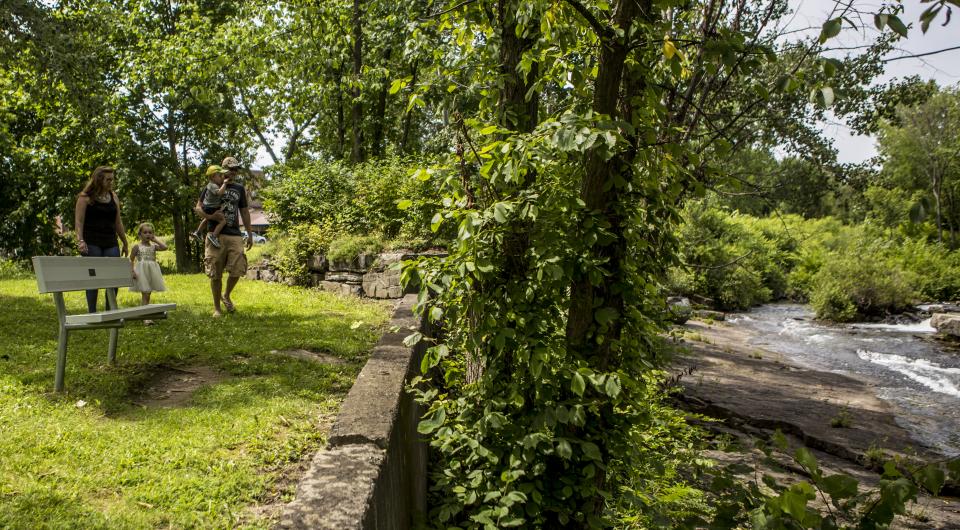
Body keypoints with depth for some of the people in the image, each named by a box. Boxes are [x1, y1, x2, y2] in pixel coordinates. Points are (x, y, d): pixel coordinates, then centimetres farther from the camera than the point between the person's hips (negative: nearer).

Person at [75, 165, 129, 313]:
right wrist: (80, 241, -18)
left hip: (111, 243, 5)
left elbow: (118, 222, 17)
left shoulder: (113, 197, 14)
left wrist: (125, 243, 17)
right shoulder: (86, 197, -2)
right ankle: (92, 312, 4)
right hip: (92, 243, -5)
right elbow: (79, 221, -7)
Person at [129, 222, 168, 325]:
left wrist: (155, 240, -2)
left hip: (152, 271, 4)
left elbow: (164, 247, -10)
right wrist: (132, 271, -13)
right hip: (142, 272, -4)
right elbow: (131, 260, -2)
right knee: (145, 294, -8)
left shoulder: (153, 246, 7)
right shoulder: (137, 247, -3)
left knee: (147, 294, 12)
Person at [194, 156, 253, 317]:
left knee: (237, 270, -9)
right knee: (216, 274, 0)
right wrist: (210, 216, -18)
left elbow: (244, 212, 22)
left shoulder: (239, 188, 17)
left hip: (235, 236, 3)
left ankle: (226, 295, 19)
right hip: (216, 235, -3)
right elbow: (198, 208, 2)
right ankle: (216, 307, 13)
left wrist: (250, 234, 17)